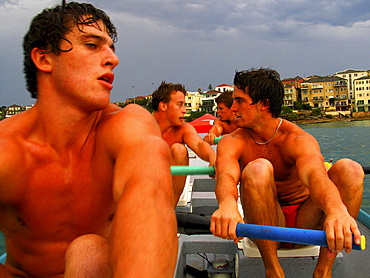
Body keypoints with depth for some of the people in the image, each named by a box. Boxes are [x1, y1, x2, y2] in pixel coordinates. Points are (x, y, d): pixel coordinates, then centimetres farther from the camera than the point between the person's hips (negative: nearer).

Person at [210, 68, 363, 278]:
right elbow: (226, 175, -30)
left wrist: (337, 210, -57)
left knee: (349, 169, -22)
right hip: (264, 223, 0)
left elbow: (315, 173, -35)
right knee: (258, 169, -29)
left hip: (306, 221, 1)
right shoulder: (232, 142, -8)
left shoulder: (298, 140, -12)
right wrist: (227, 204, -55)